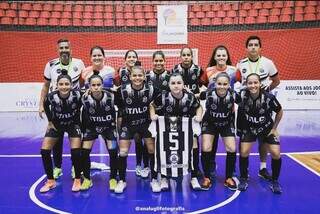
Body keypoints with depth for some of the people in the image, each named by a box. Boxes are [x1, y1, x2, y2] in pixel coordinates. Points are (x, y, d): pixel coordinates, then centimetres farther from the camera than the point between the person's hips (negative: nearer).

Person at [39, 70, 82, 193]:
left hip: (73, 124, -2)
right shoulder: (51, 96, -27)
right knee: (44, 151, -5)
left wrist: (80, 121, -6)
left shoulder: (76, 95, -31)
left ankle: (77, 180, 7)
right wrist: (50, 121, 0)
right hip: (56, 124, 2)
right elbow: (45, 106, -3)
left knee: (76, 151, -15)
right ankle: (50, 181, 13)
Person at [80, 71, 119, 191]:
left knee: (113, 151, -11)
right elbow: (84, 115, -6)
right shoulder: (85, 99, -23)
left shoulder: (111, 97, -27)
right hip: (91, 127, 1)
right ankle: (87, 179, 11)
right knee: (84, 151, -10)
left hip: (108, 127, -1)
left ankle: (113, 179, 10)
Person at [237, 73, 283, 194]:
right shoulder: (242, 95, -25)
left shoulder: (268, 97, -26)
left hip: (267, 128, 0)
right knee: (243, 153, -11)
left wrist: (274, 128, -4)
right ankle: (243, 180, 12)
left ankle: (274, 182, 15)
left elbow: (280, 112, -8)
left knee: (276, 154, -8)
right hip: (249, 128, 1)